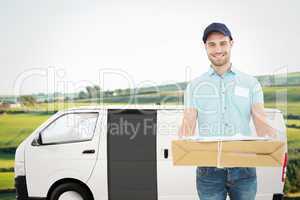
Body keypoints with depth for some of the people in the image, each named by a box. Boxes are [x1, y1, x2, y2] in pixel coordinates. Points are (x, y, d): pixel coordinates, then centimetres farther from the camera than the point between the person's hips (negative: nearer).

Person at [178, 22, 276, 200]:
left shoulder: (251, 83, 7)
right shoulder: (195, 86, 7)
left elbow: (261, 121, -2)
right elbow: (188, 124, -1)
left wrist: (272, 139, -24)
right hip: (208, 168, 0)